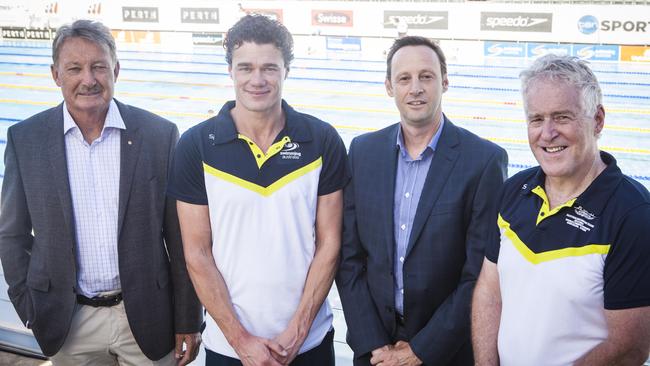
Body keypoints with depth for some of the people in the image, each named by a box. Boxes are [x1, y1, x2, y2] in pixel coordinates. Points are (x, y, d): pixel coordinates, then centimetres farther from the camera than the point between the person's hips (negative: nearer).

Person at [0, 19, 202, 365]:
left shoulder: (160, 134, -6)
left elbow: (181, 238, -2)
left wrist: (188, 321, 0)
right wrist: (31, 310, 0)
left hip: (147, 316, -1)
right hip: (69, 321, 1)